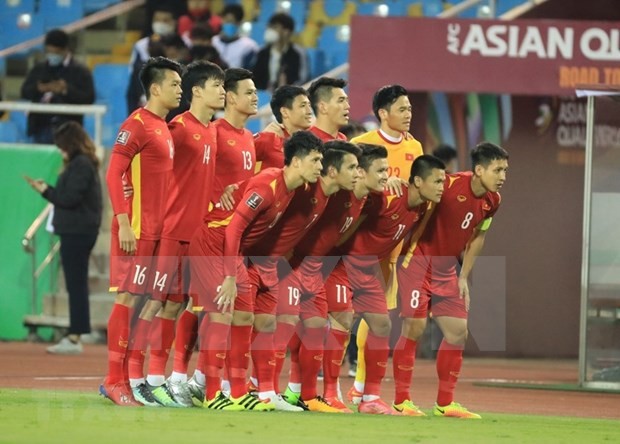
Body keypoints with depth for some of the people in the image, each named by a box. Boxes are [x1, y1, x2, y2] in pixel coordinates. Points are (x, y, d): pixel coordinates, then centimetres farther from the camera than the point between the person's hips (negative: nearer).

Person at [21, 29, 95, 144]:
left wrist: (66, 90, -22)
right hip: (41, 126, 4)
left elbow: (88, 99, -7)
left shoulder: (80, 71, 1)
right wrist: (39, 88, -14)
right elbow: (24, 92, 8)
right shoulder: (39, 69, 14)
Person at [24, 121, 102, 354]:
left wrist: (45, 190, -7)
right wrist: (48, 189, 9)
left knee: (75, 285, -9)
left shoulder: (80, 165, -14)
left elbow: (70, 198, -19)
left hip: (77, 232, -11)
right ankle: (74, 336, 14)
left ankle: (74, 338, -10)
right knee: (77, 285, 11)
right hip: (78, 231, 11)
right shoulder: (83, 163, 16)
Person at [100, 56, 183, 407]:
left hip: (158, 230, 9)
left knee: (139, 299, 9)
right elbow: (114, 174, -15)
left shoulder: (165, 128, 16)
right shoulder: (137, 125, -10)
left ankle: (130, 377, 13)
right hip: (137, 229, -9)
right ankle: (115, 380, -4)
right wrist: (124, 223, -21)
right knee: (127, 298, -7)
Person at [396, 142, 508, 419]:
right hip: (418, 260, -7)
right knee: (414, 327, -11)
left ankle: (445, 403, 14)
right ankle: (401, 400, -1)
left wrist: (464, 277, 11)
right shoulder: (450, 185, -23)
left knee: (458, 332, 4)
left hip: (446, 270, 7)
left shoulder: (492, 201, -1)